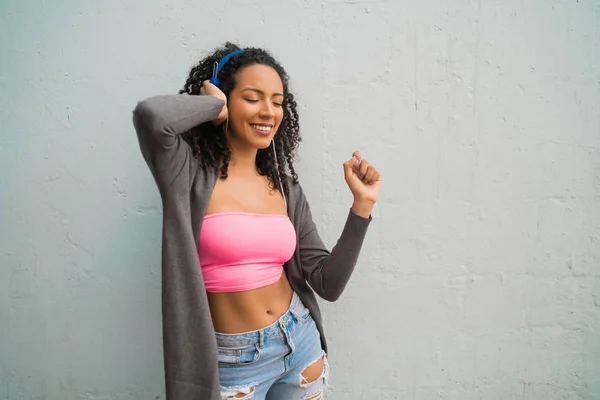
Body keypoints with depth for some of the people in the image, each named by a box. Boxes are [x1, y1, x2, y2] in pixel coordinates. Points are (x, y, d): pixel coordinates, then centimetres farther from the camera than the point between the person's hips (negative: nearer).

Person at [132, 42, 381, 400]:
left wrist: (362, 204, -10)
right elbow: (150, 115, -35)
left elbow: (328, 283, -2)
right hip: (232, 362, -4)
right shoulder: (193, 175, -12)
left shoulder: (286, 185, 0)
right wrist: (214, 104, -16)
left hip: (300, 343, 4)